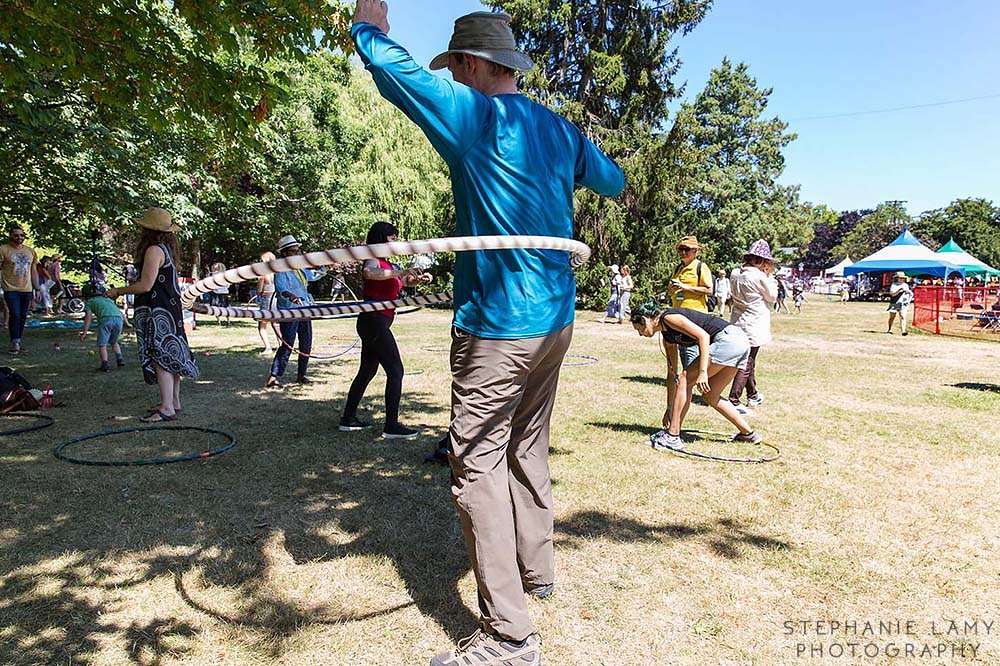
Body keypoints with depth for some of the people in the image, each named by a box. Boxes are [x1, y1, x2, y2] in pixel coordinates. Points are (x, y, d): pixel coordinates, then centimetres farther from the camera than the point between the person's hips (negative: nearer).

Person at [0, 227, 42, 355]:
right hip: (11, 290, -4)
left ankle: (18, 342, 15)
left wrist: (37, 289, 15)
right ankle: (15, 343, -6)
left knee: (23, 317, 7)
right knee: (15, 315, -11)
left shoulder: (30, 251, 13)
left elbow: (34, 271, 18)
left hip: (27, 290, 4)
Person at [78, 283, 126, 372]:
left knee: (102, 344, 6)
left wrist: (84, 333, 6)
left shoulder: (89, 302, 22)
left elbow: (88, 318, 8)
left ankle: (105, 365, -4)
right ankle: (120, 359, 12)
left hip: (106, 319, -5)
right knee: (114, 342, 25)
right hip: (119, 319, 5)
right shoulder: (107, 298, 35)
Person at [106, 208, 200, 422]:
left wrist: (119, 291, -6)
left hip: (158, 312, -10)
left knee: (161, 356, -11)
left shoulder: (154, 250, -15)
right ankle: (174, 401, 22)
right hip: (169, 308, 10)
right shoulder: (166, 249, 15)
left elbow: (145, 285, -18)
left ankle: (167, 408, -12)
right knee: (170, 355, 13)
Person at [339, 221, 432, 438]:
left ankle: (348, 419, 22)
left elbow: (403, 282, 31)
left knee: (367, 371, 14)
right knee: (395, 371, -8)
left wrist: (419, 278, 11)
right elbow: (368, 273, -34)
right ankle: (391, 426, -5)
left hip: (373, 324, 10)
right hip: (375, 321, -10)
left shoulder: (386, 265, 18)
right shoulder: (374, 260, -9)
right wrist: (400, 272, -35)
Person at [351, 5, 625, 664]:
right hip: (556, 319, 9)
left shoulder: (477, 115, -9)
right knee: (528, 449, 20)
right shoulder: (560, 128, 12)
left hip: (498, 325, -8)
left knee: (478, 467, -3)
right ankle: (536, 568, 36)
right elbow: (614, 182, 26)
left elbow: (390, 65, -9)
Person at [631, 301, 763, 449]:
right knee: (710, 396, 15)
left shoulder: (668, 317, -7)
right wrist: (670, 407, 27)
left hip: (728, 339, -10)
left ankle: (673, 437, -4)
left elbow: (703, 336, -17)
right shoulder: (667, 334, 20)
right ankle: (748, 434, 27)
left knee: (685, 380, -7)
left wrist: (703, 372, -22)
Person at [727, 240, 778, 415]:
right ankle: (734, 401, -5)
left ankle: (753, 396, 36)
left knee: (748, 361, 21)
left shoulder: (735, 274, 3)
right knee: (747, 364, -3)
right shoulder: (760, 276, -17)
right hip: (753, 326, -8)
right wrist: (770, 277, 5)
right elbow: (772, 297, -5)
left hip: (737, 322, 8)